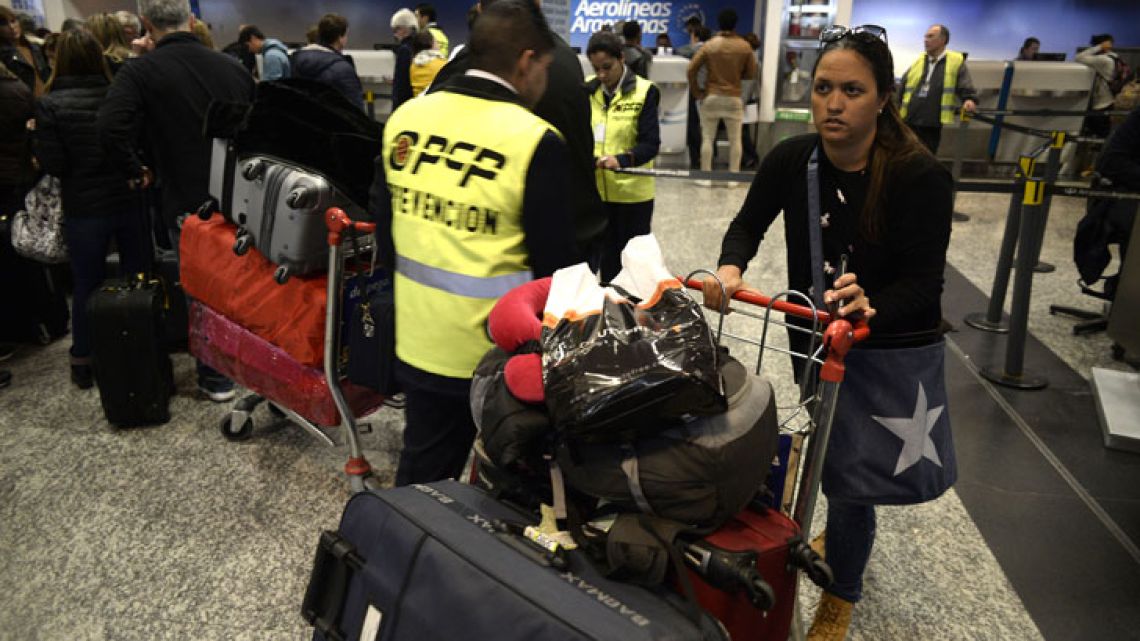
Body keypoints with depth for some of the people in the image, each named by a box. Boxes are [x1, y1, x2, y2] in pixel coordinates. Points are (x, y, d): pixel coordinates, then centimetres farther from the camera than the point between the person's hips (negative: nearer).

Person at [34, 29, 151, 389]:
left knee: (87, 285, 9)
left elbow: (52, 164, -9)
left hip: (84, 208, -1)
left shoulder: (50, 104, -8)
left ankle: (82, 363, 19)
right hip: (129, 200, 1)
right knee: (137, 278, 12)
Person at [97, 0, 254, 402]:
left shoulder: (141, 72, -11)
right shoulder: (231, 67, 2)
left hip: (186, 205, -4)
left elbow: (110, 127, -25)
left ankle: (217, 378, 19)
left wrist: (136, 171, -8)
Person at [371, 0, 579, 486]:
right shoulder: (536, 141, -18)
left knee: (421, 475, 23)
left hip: (418, 343, 6)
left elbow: (382, 217, 11)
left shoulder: (405, 117, 0)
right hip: (501, 352, -5)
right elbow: (553, 263, -14)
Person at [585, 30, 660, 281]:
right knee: (607, 253, 17)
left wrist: (621, 160, -33)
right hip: (595, 190, 4)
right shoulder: (586, 90, 4)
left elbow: (651, 143, -15)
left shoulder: (644, 92, -8)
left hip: (632, 191, -4)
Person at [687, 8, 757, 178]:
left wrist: (696, 91, 3)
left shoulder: (709, 45, -5)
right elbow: (751, 73, 5)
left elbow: (691, 69, -7)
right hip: (734, 98, 1)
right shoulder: (745, 46, -3)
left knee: (707, 138, 4)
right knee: (735, 139, 7)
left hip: (711, 97, -1)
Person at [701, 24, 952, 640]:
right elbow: (749, 224, 0)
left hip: (891, 347, -4)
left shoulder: (920, 177, -24)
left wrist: (870, 308, -45)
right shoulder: (792, 159, -13)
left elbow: (923, 284, -24)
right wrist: (731, 267, -22)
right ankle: (846, 533, 55)